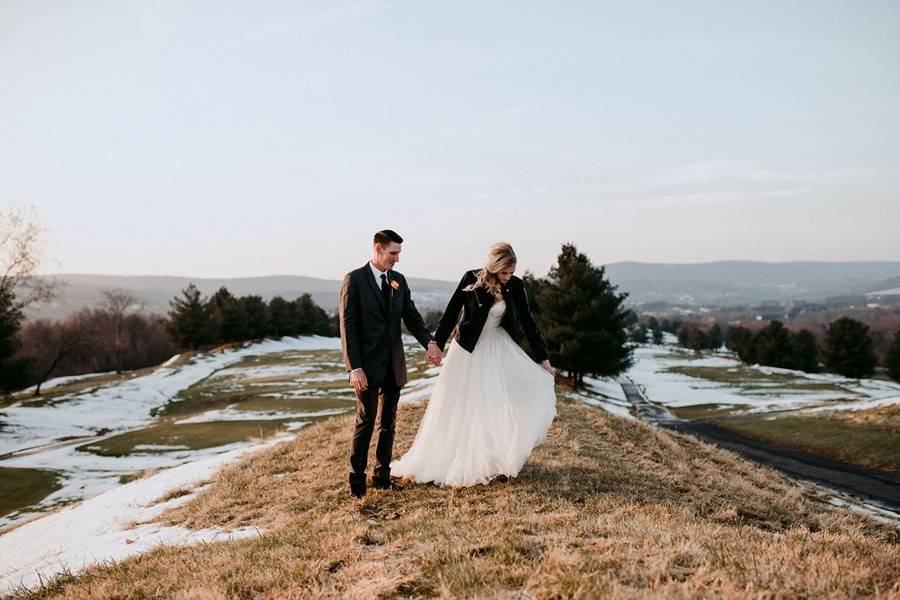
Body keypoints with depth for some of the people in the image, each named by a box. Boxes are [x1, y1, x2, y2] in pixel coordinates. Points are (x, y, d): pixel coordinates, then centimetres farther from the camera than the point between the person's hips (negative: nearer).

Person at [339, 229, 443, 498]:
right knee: (366, 421, -2)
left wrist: (429, 342, -11)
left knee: (388, 422, 11)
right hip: (367, 365, -5)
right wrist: (354, 368, -17)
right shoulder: (354, 280, -8)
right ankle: (357, 479, 11)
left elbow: (411, 316, 8)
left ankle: (382, 475, 22)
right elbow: (347, 326, -11)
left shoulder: (399, 280, 9)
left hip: (394, 364, 6)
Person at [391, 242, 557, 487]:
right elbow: (451, 312, -6)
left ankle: (497, 462, 5)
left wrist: (543, 359, 1)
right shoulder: (471, 279, -13)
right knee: (458, 409, 4)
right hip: (469, 350, -2)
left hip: (499, 350, 3)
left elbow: (528, 322, 1)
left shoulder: (515, 286, -5)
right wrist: (436, 345, -6)